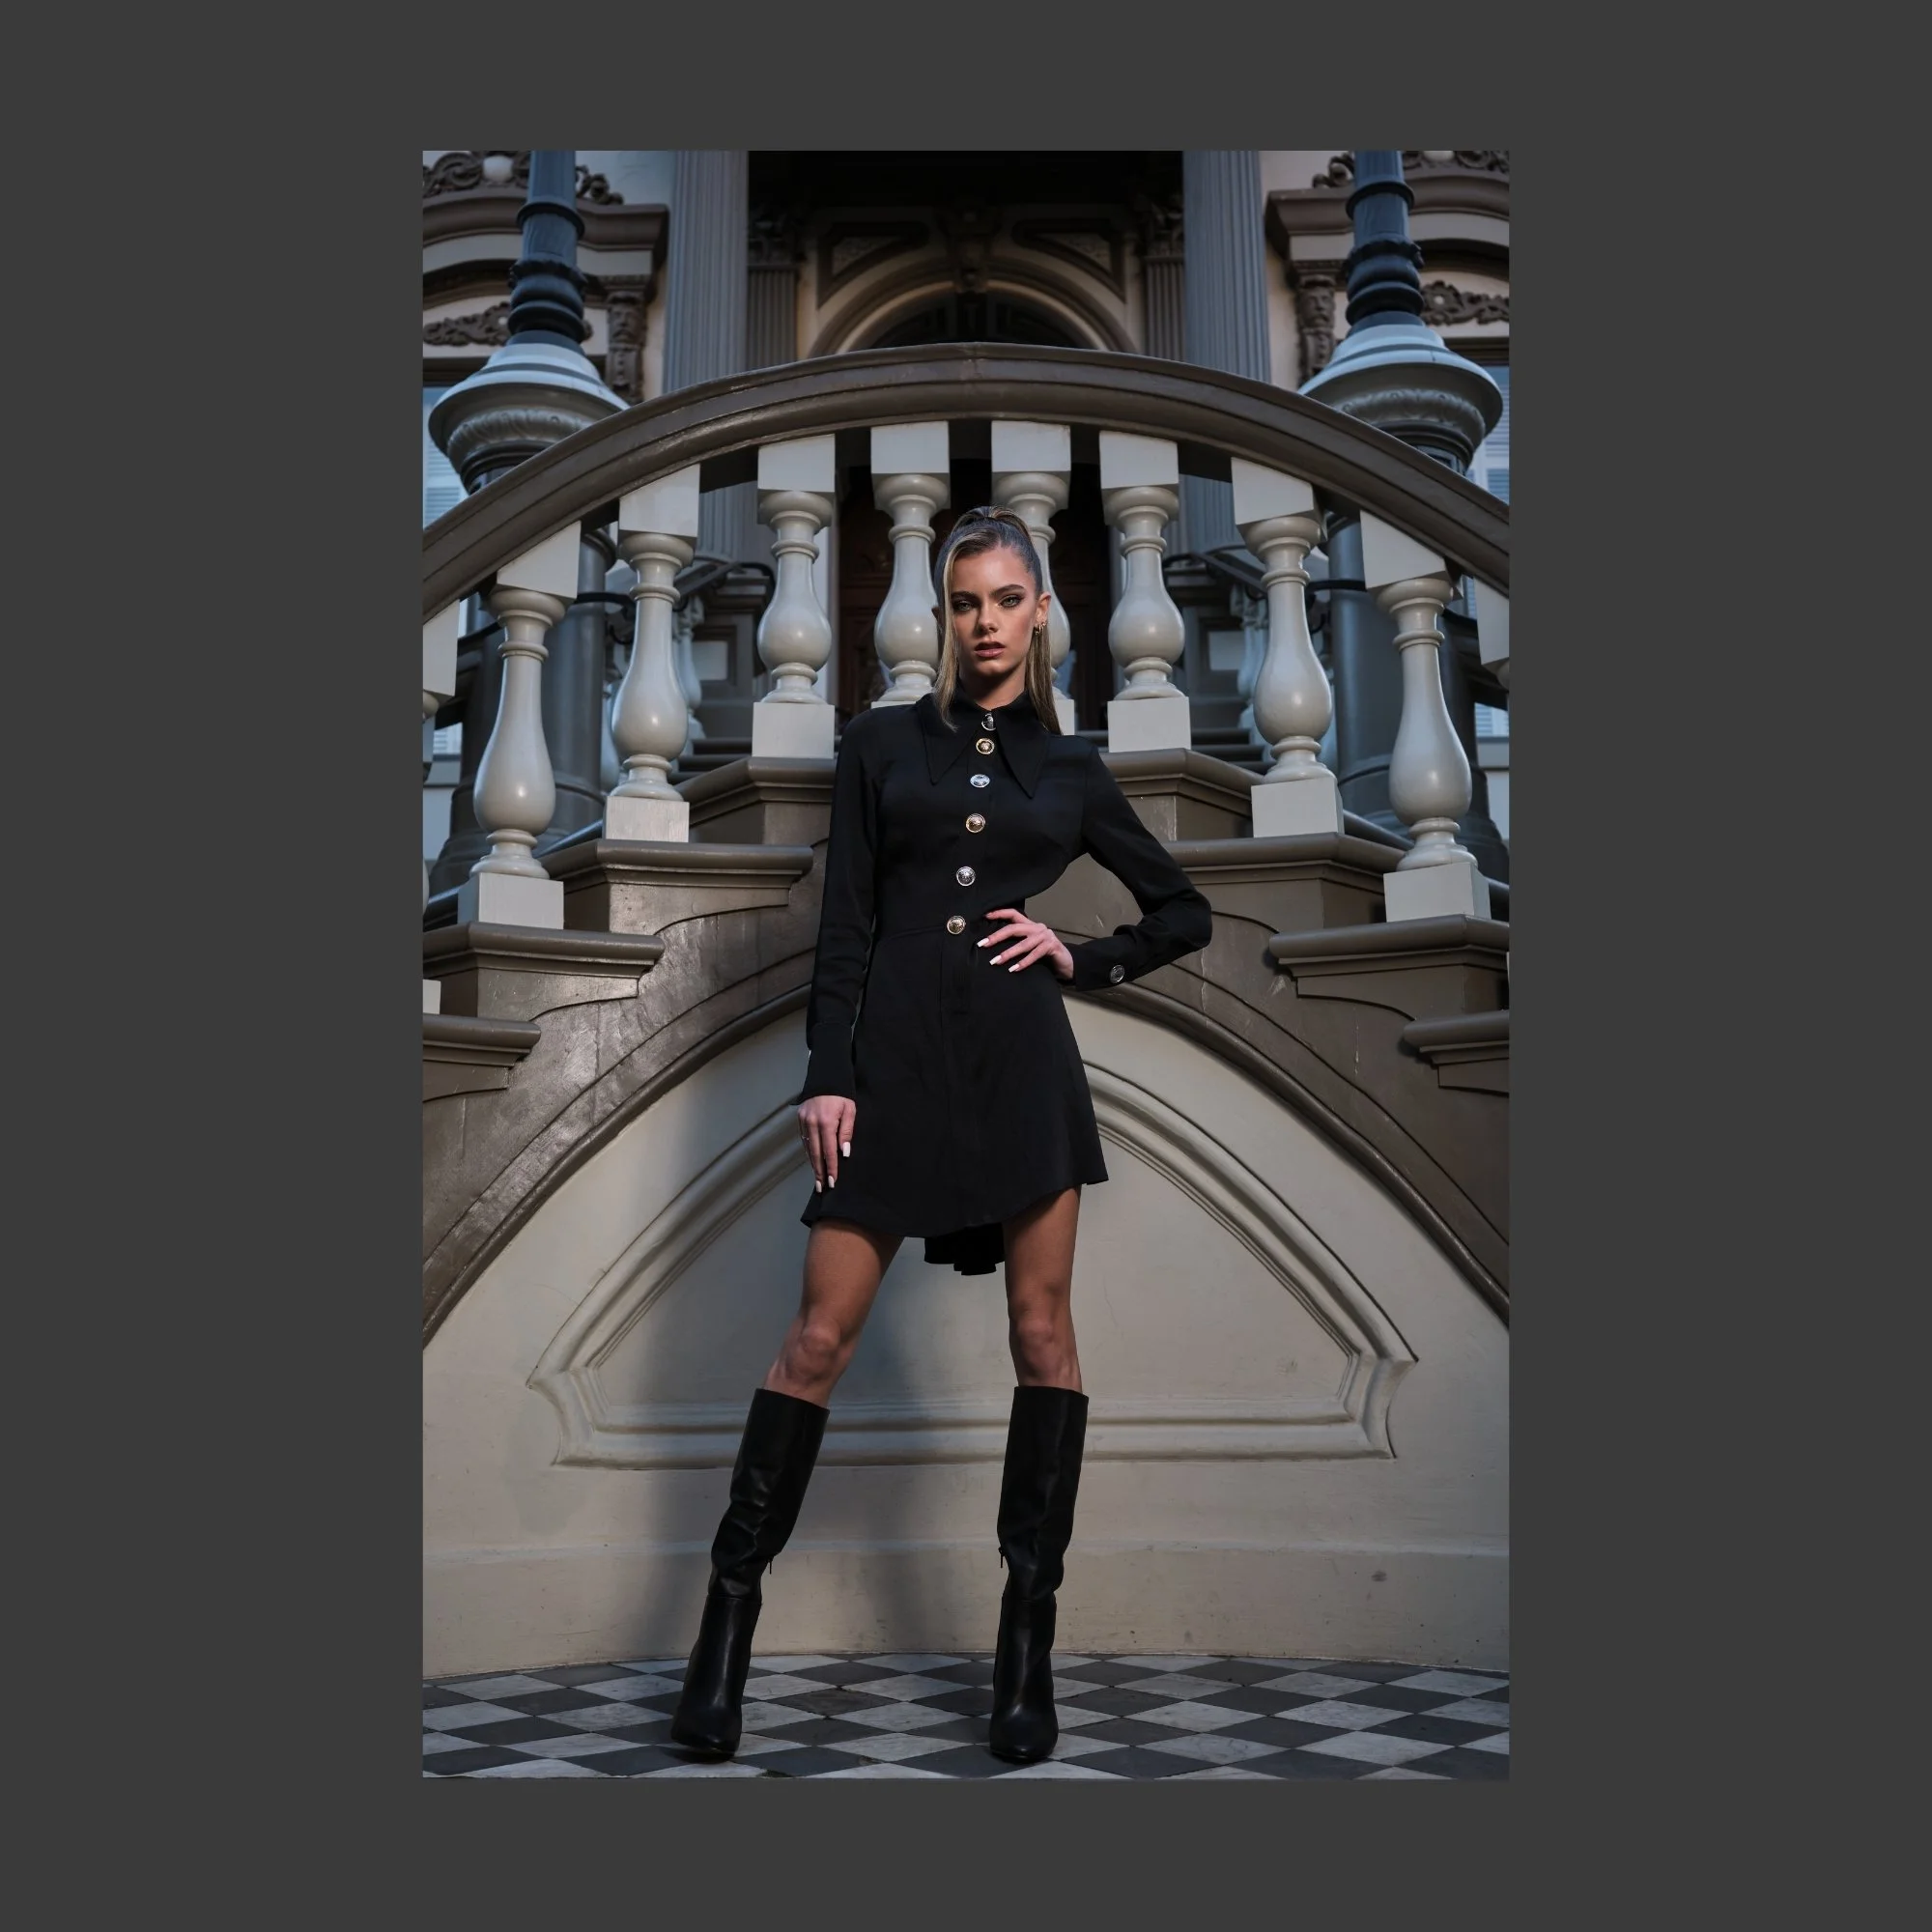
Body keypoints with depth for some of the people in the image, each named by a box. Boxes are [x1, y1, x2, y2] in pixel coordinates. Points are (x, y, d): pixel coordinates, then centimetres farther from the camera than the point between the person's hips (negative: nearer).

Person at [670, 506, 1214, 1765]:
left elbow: (1186, 914, 19)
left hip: (1025, 1057, 1)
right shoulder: (882, 742, 10)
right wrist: (829, 1076, -5)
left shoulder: (1071, 767, 13)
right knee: (822, 1333, -2)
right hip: (896, 1054, -1)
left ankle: (1029, 1642, 11)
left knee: (1043, 1330, 0)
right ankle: (731, 1607, 11)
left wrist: (1080, 958, 4)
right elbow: (844, 926, 4)